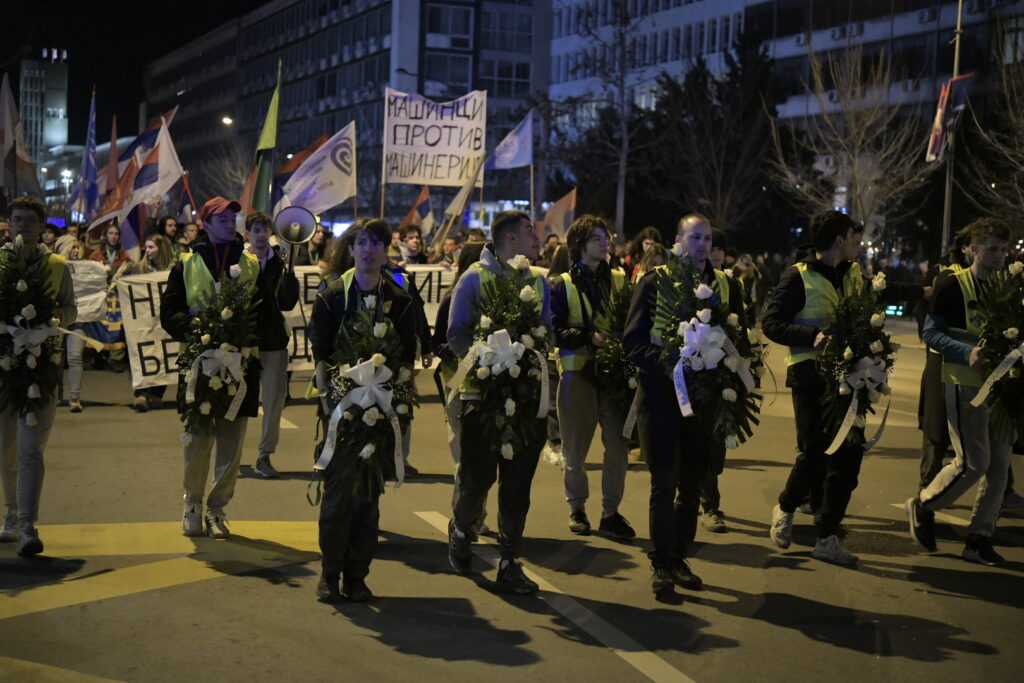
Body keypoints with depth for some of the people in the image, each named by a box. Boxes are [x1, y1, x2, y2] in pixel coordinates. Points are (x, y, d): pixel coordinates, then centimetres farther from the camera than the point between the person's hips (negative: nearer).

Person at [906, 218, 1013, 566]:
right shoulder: (952, 286, -6)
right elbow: (931, 333, -9)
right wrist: (968, 352, -24)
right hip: (965, 383, -6)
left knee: (999, 464, 4)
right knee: (973, 462, -9)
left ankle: (979, 538, 13)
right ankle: (922, 506, 15)